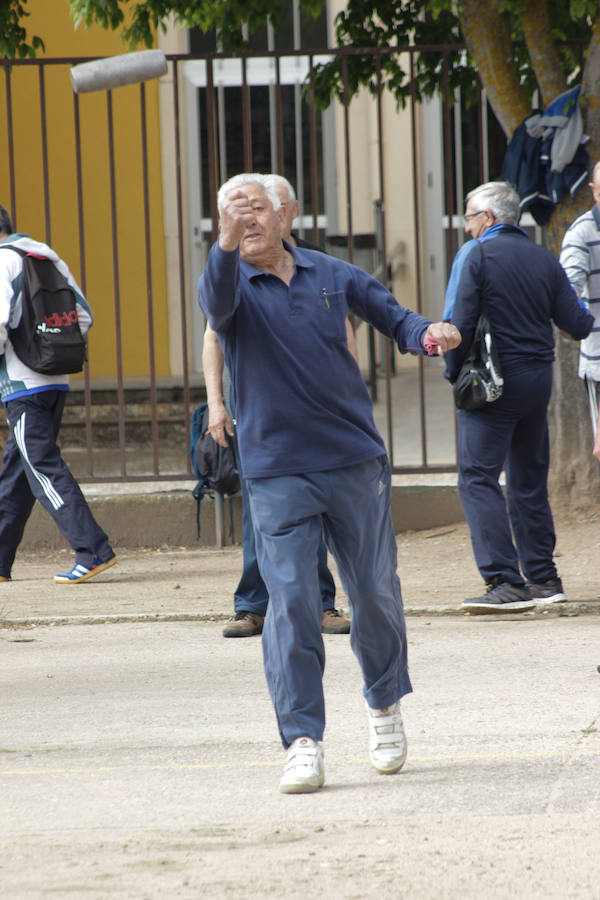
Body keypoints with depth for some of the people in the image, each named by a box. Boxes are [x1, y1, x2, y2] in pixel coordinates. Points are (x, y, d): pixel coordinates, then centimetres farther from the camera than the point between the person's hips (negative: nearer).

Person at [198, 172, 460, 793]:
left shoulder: (331, 275, 7)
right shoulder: (232, 283, -3)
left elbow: (393, 318, 15)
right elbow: (217, 303, -27)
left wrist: (429, 333, -9)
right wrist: (226, 243, -47)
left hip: (355, 461, 3)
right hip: (278, 473, -3)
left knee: (374, 593, 9)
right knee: (290, 602, -12)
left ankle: (384, 705, 33)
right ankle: (302, 743, -11)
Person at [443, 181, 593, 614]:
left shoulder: (475, 254, -7)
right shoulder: (545, 260, 9)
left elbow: (459, 322, -14)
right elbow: (577, 324, 6)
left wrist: (454, 370, 0)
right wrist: (587, 314, 29)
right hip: (539, 378, 7)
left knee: (478, 478, -8)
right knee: (529, 480, 16)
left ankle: (506, 582, -18)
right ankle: (543, 577, 18)